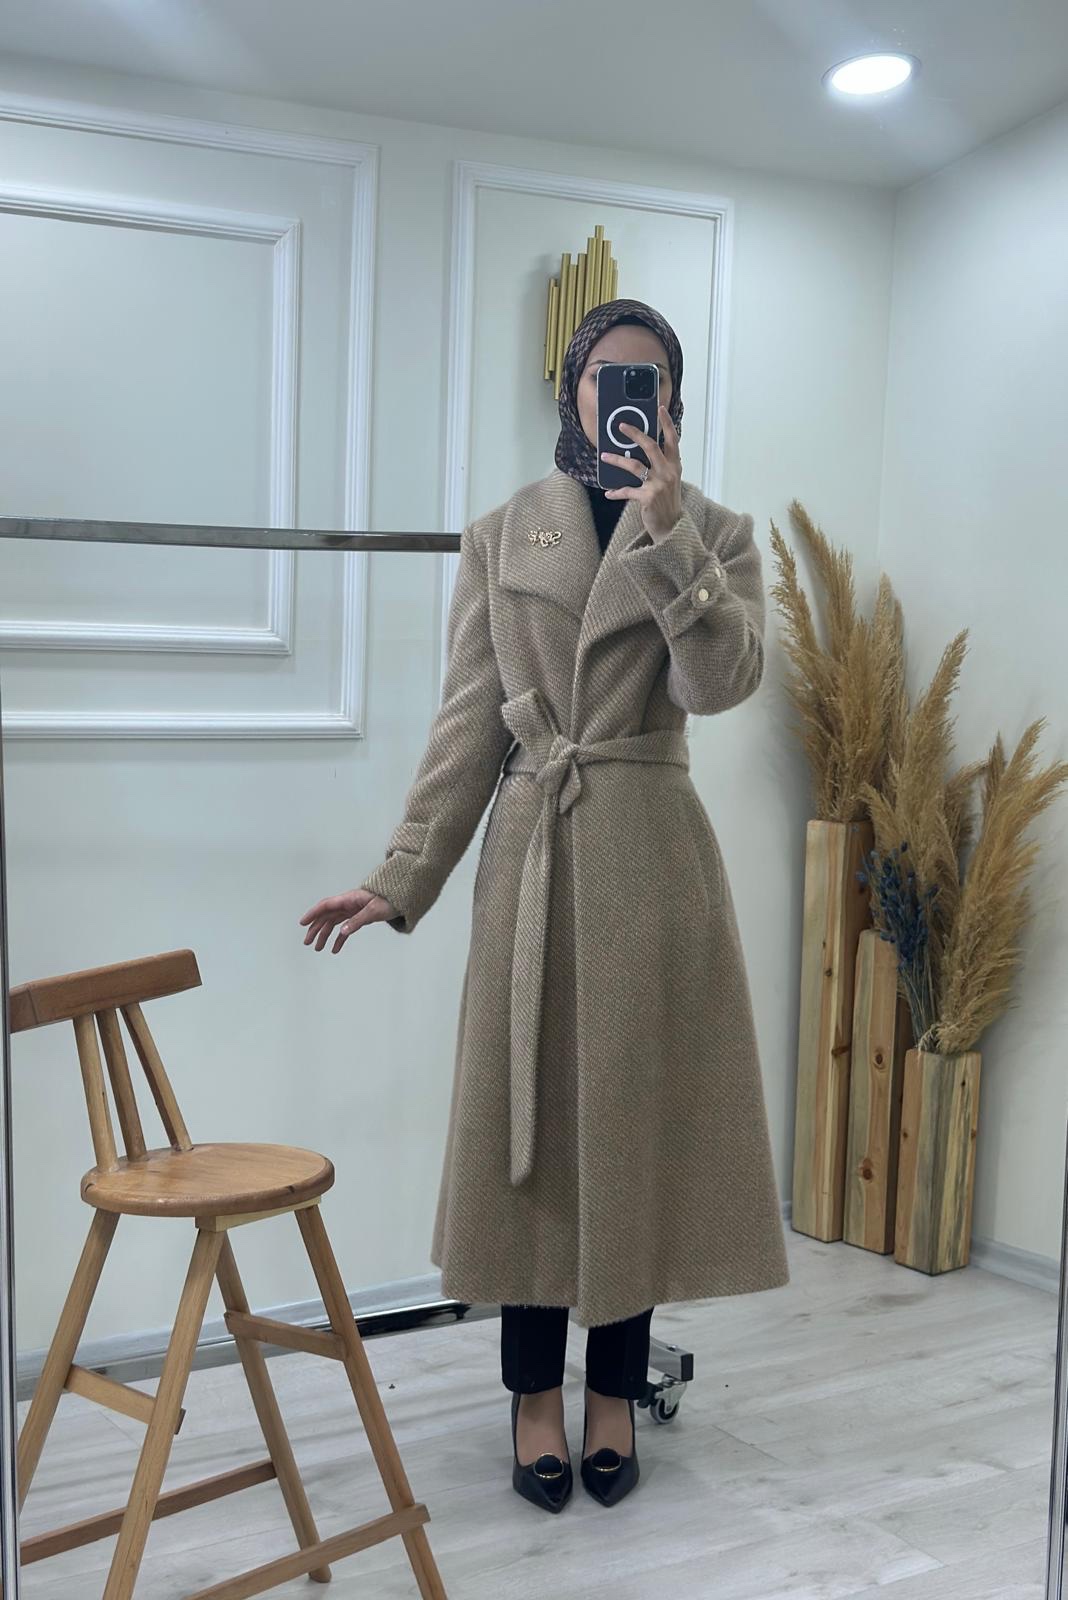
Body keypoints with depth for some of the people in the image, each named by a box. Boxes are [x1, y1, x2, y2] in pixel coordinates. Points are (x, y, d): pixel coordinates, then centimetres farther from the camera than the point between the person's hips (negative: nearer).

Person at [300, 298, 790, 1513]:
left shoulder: (717, 533, 4)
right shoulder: (502, 537, 5)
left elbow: (722, 683, -14)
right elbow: (468, 723, 2)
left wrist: (665, 534, -23)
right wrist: (401, 878, -3)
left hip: (651, 862, 0)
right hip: (529, 855, 1)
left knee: (636, 1117, 7)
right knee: (528, 1120, 6)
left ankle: (615, 1395, 24)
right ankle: (535, 1398, 22)